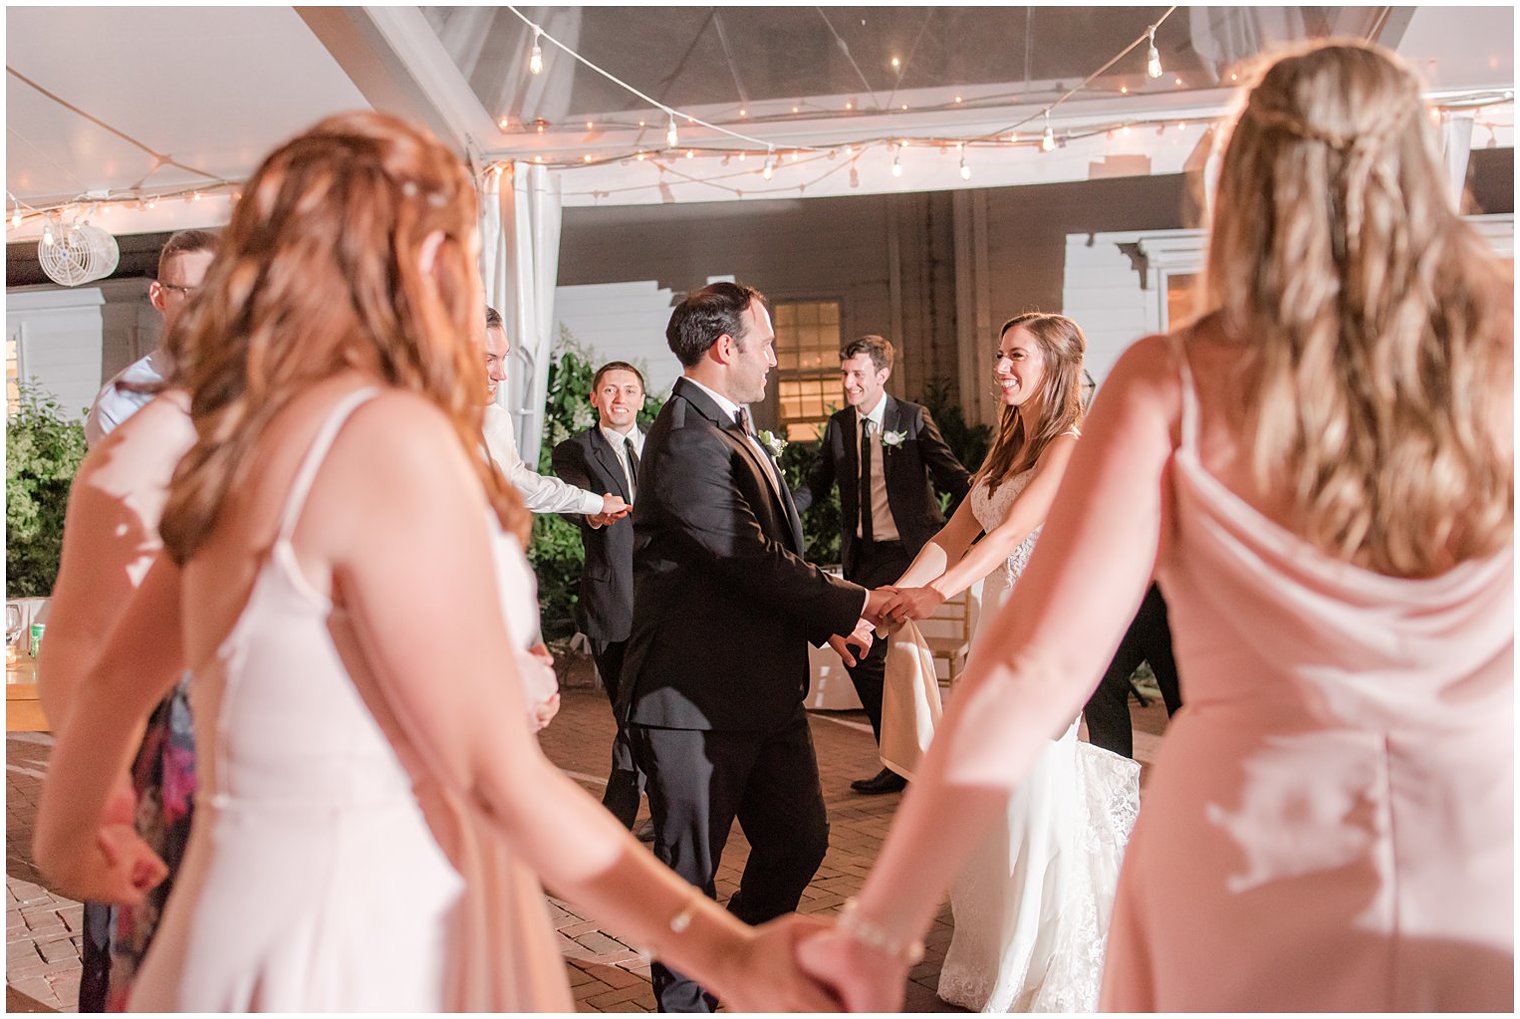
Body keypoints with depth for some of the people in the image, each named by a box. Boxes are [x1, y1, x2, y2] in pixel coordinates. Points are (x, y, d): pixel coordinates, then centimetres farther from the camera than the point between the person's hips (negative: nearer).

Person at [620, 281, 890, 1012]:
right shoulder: (688, 442, -20)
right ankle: (686, 999, 31)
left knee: (800, 843, 20)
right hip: (696, 701, -10)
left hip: (764, 691, 10)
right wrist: (853, 604, -11)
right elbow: (756, 562, -22)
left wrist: (824, 622, 7)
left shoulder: (731, 431, 14)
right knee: (690, 872, 9)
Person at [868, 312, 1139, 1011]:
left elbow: (1011, 532, -23)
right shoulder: (1005, 447, 15)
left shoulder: (1069, 445, -10)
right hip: (995, 626, 8)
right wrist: (897, 592, -6)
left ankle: (1044, 976, 20)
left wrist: (938, 592, -35)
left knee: (1034, 794, 1)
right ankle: (995, 950, 33)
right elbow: (956, 533, 7)